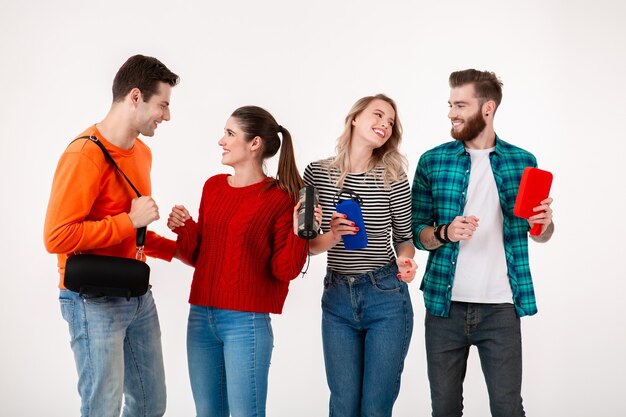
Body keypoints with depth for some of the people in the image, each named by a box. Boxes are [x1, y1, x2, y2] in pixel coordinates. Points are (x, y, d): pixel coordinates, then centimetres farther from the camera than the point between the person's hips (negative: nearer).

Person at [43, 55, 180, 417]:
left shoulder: (142, 152, 9)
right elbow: (57, 237, -22)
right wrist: (130, 221, -20)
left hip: (138, 297, 8)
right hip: (95, 302, -8)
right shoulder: (86, 155, -17)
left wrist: (176, 249, 11)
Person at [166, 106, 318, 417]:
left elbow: (285, 270, -9)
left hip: (246, 322, -6)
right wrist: (184, 229, -2)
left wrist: (299, 232, -24)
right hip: (200, 317, 6)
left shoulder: (279, 199, -8)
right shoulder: (213, 186, 9)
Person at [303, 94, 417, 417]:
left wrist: (405, 259, -17)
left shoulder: (392, 177, -5)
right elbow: (308, 243, 0)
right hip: (337, 298, 2)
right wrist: (332, 237, -21)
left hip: (386, 297, -1)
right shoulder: (317, 173, -1)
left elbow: (405, 236, 5)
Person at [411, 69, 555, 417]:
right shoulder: (432, 162, 2)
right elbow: (417, 233, 5)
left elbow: (540, 234, 11)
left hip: (500, 307, 0)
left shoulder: (523, 162, 4)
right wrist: (445, 233, -16)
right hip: (445, 305, 0)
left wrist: (546, 222, -12)